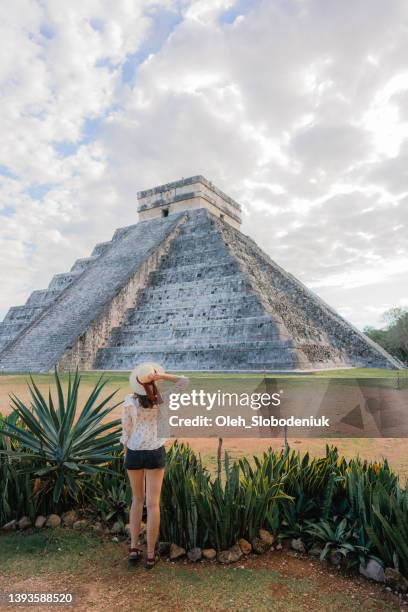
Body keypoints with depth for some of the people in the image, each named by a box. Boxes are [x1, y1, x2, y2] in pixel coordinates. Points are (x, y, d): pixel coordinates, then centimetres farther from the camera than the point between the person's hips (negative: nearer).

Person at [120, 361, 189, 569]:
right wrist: (162, 376, -17)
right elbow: (184, 381, -1)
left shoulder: (129, 401, -9)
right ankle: (150, 555, 11)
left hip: (134, 453, 1)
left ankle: (134, 548, 17)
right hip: (155, 453, -1)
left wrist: (126, 456, 13)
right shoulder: (163, 399, -8)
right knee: (153, 503, 6)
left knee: (137, 499, 20)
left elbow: (126, 431, -1)